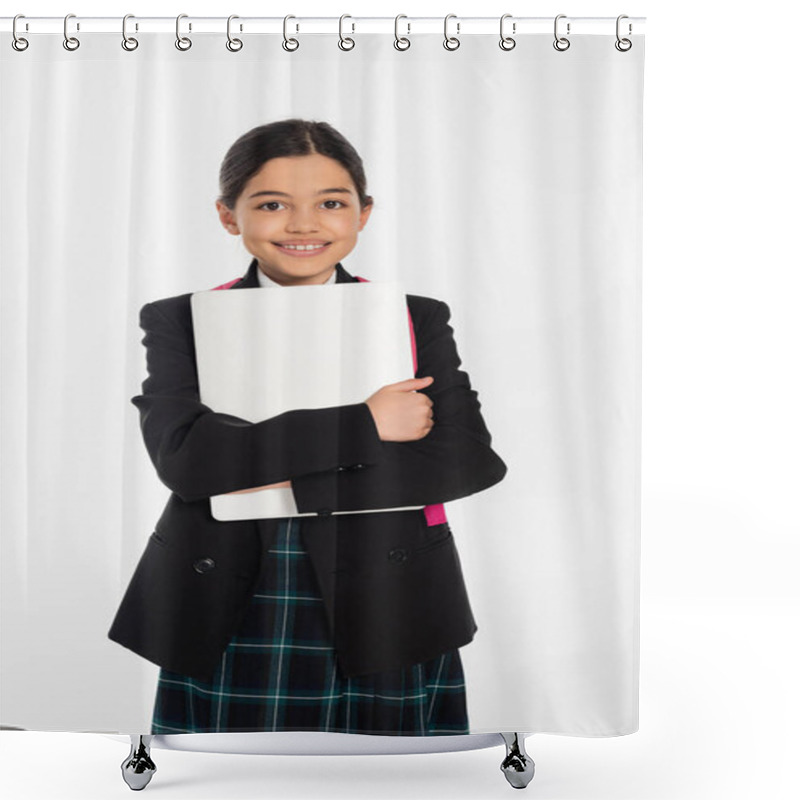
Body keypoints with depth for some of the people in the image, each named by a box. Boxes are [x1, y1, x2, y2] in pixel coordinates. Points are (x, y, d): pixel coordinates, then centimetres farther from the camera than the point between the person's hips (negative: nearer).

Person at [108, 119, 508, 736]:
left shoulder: (418, 320, 5)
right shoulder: (180, 322, 3)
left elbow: (470, 459, -7)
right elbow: (181, 455, -14)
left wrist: (298, 485, -14)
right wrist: (366, 424, -16)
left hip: (383, 621, 1)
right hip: (230, 633, 0)